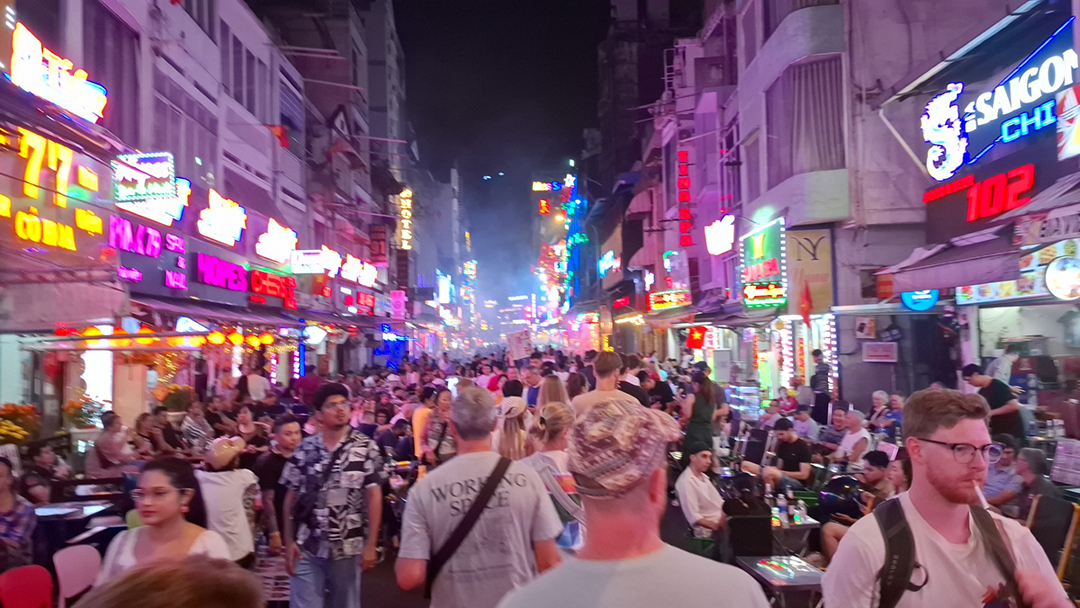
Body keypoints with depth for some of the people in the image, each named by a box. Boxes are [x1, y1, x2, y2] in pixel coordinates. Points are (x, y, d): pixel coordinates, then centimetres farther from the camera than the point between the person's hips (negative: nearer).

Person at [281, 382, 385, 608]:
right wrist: (289, 541, 1)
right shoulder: (304, 449, 1)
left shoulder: (365, 448, -5)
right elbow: (291, 498, 6)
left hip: (347, 547, -1)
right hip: (307, 547, 1)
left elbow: (374, 496, -5)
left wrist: (371, 544, -8)